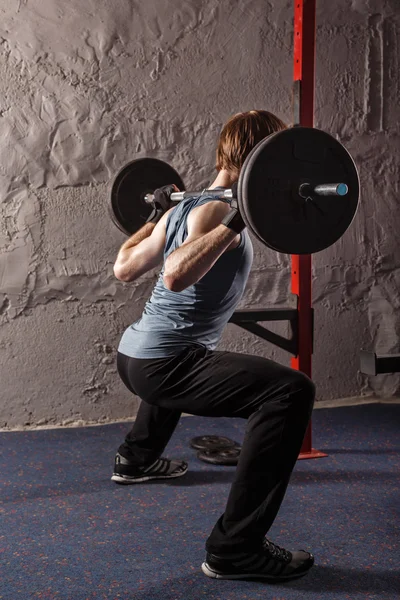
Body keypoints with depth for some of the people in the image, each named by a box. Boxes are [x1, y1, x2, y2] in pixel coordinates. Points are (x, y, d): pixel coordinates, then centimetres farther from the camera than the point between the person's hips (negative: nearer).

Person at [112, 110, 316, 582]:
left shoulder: (183, 207, 14)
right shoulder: (216, 208, -13)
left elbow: (124, 268, 22)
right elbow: (176, 276, -31)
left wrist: (156, 216, 35)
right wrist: (237, 222, -33)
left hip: (134, 354, 11)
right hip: (161, 363, -11)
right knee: (290, 391, -24)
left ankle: (137, 459, 55)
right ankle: (235, 550, -21)